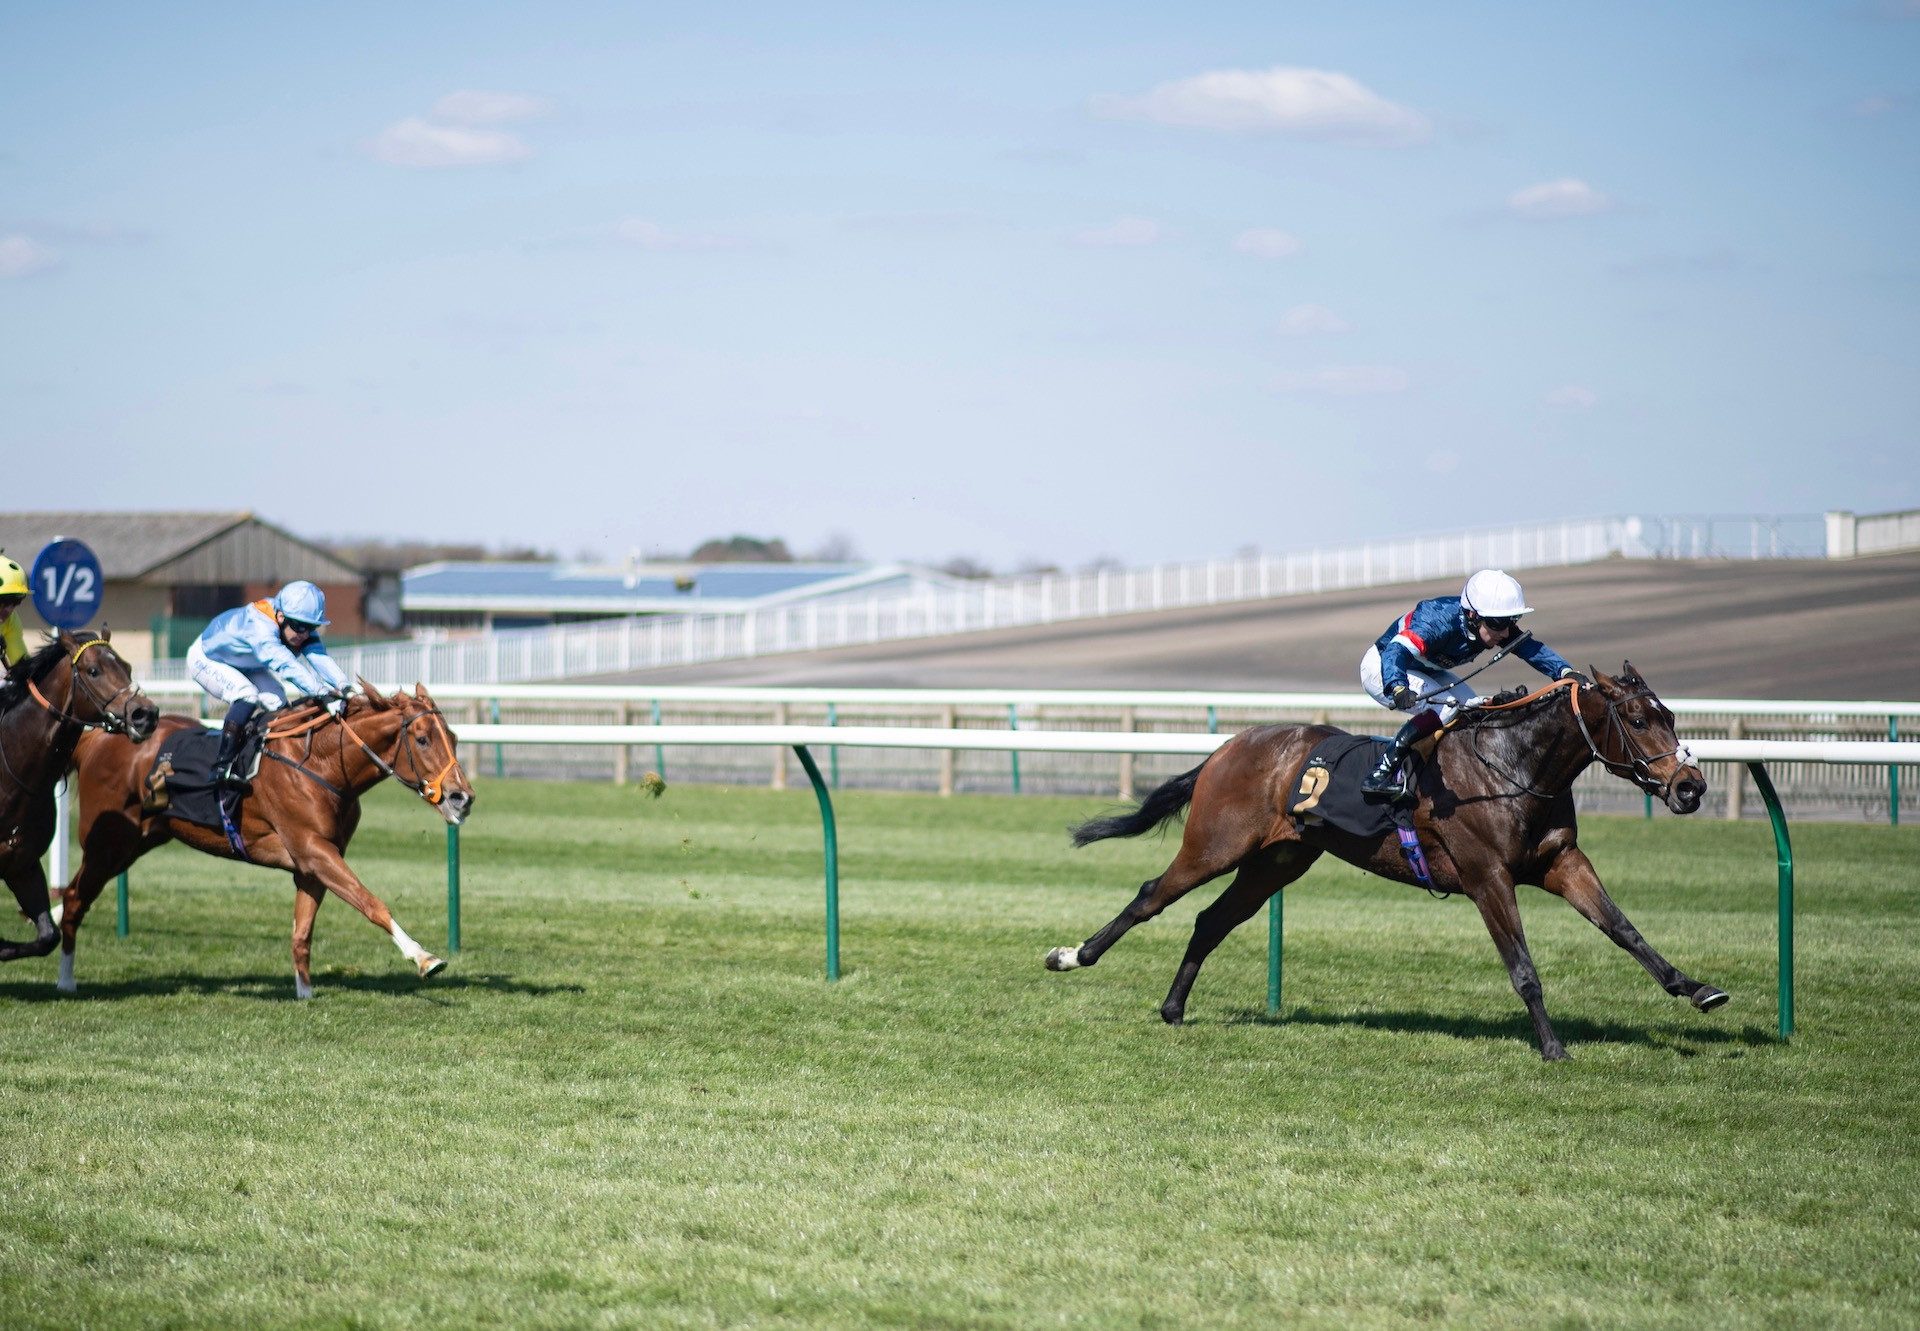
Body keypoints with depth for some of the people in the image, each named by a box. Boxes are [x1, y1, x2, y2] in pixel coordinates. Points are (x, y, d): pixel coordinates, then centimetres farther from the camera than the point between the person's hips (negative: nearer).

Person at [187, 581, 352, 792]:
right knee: (247, 694, -31)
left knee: (278, 704, -8)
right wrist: (321, 691, -67)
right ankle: (223, 767, -32)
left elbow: (319, 656, -35)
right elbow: (284, 664, -57)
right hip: (205, 660, -8)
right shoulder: (259, 626, -43)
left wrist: (342, 685, -55)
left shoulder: (303, 631, -20)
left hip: (246, 668, 8)